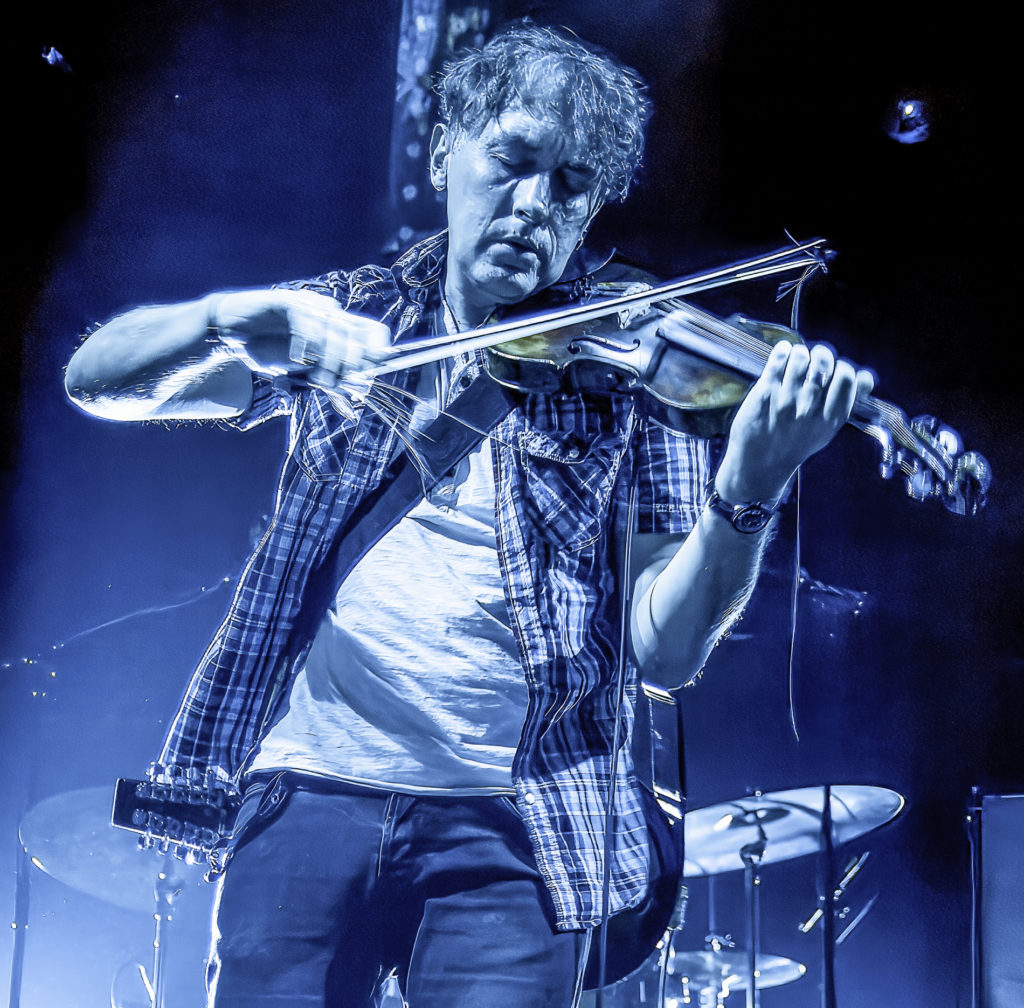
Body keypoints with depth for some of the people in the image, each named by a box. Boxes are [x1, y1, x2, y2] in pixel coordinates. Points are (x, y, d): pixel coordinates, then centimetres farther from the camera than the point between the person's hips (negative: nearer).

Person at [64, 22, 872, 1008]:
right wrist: (238, 317, -17)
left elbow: (666, 647, -6)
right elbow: (94, 381, 3)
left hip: (510, 822, -1)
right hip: (311, 787, 2)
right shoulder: (351, 315, 8)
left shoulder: (630, 371, 1)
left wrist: (748, 490, -25)